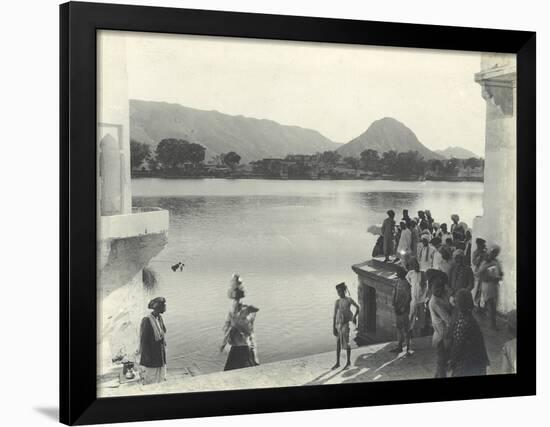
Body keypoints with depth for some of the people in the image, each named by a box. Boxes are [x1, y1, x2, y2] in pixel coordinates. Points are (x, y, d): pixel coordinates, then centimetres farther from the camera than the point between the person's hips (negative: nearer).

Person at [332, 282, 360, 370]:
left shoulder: (349, 299, -4)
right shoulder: (337, 302, 4)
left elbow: (357, 307, 7)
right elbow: (334, 315, 4)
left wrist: (354, 316, -9)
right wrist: (333, 328, 2)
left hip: (347, 323, -4)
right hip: (338, 323, 4)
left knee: (346, 343, -2)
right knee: (338, 343, 8)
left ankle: (348, 362, 13)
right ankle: (337, 363, 17)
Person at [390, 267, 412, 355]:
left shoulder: (406, 283, -14)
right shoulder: (397, 282, 9)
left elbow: (408, 297, -14)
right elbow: (394, 294, 10)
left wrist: (402, 308, -14)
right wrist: (394, 306, -1)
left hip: (404, 309, -8)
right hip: (397, 308, 8)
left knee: (405, 329, -6)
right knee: (398, 327, 14)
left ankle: (408, 348, -3)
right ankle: (399, 347, 23)